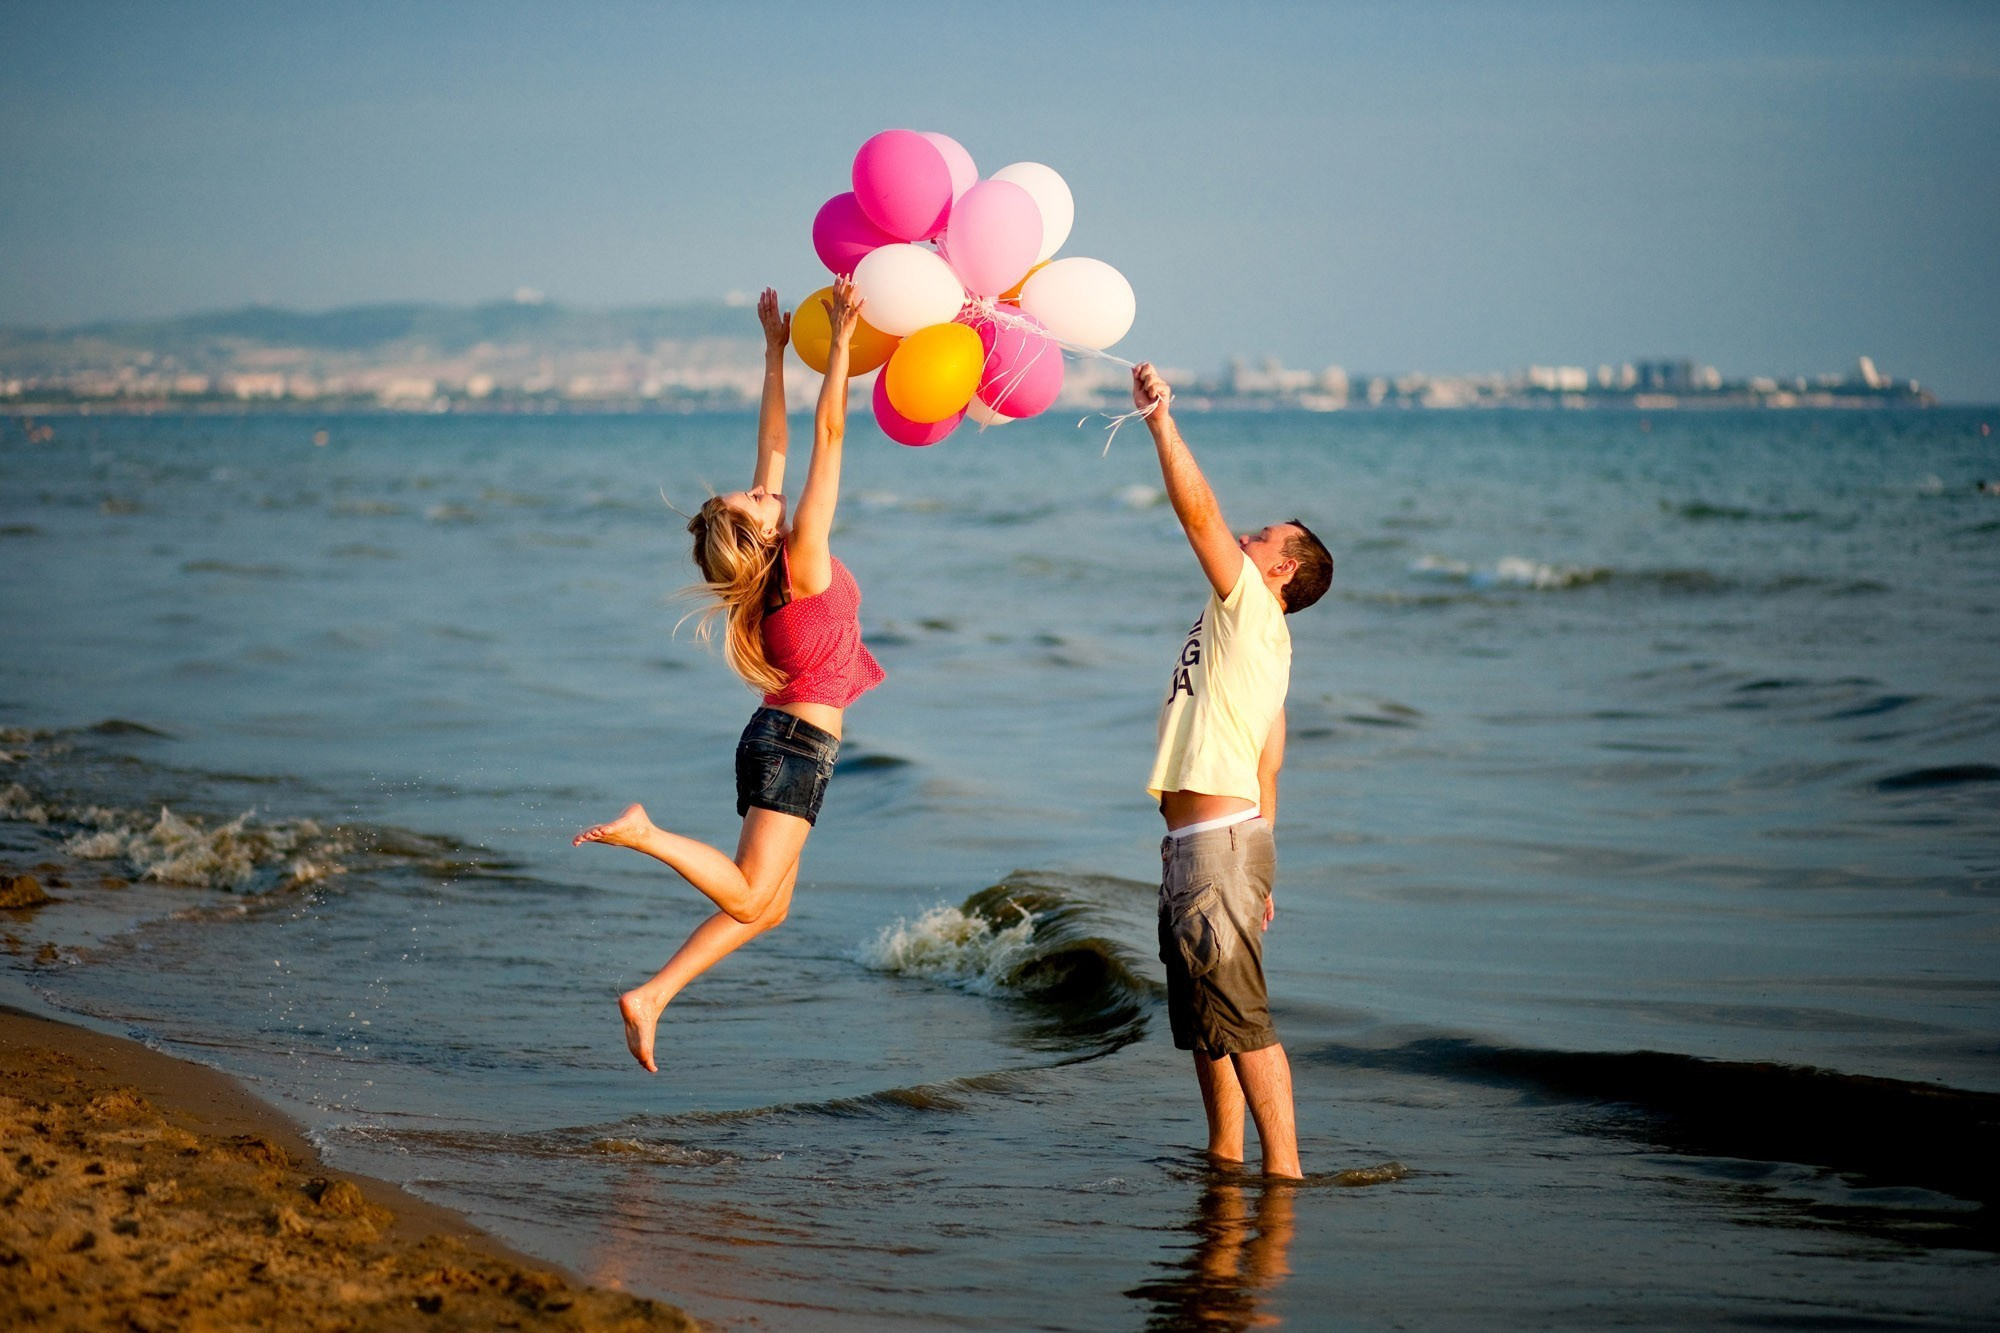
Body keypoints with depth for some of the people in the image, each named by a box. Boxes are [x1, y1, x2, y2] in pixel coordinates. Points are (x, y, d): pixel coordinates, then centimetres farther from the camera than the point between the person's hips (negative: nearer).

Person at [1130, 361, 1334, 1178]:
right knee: (1200, 1013, 15)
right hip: (1195, 842, 10)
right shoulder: (1256, 638, 21)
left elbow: (1196, 509, -18)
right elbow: (1266, 767, 21)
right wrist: (1255, 873, 22)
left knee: (1239, 1011, -11)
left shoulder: (1252, 607, -6)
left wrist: (1161, 420, -17)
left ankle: (1283, 1166, -10)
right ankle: (1225, 1155, 23)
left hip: (1219, 839, -10)